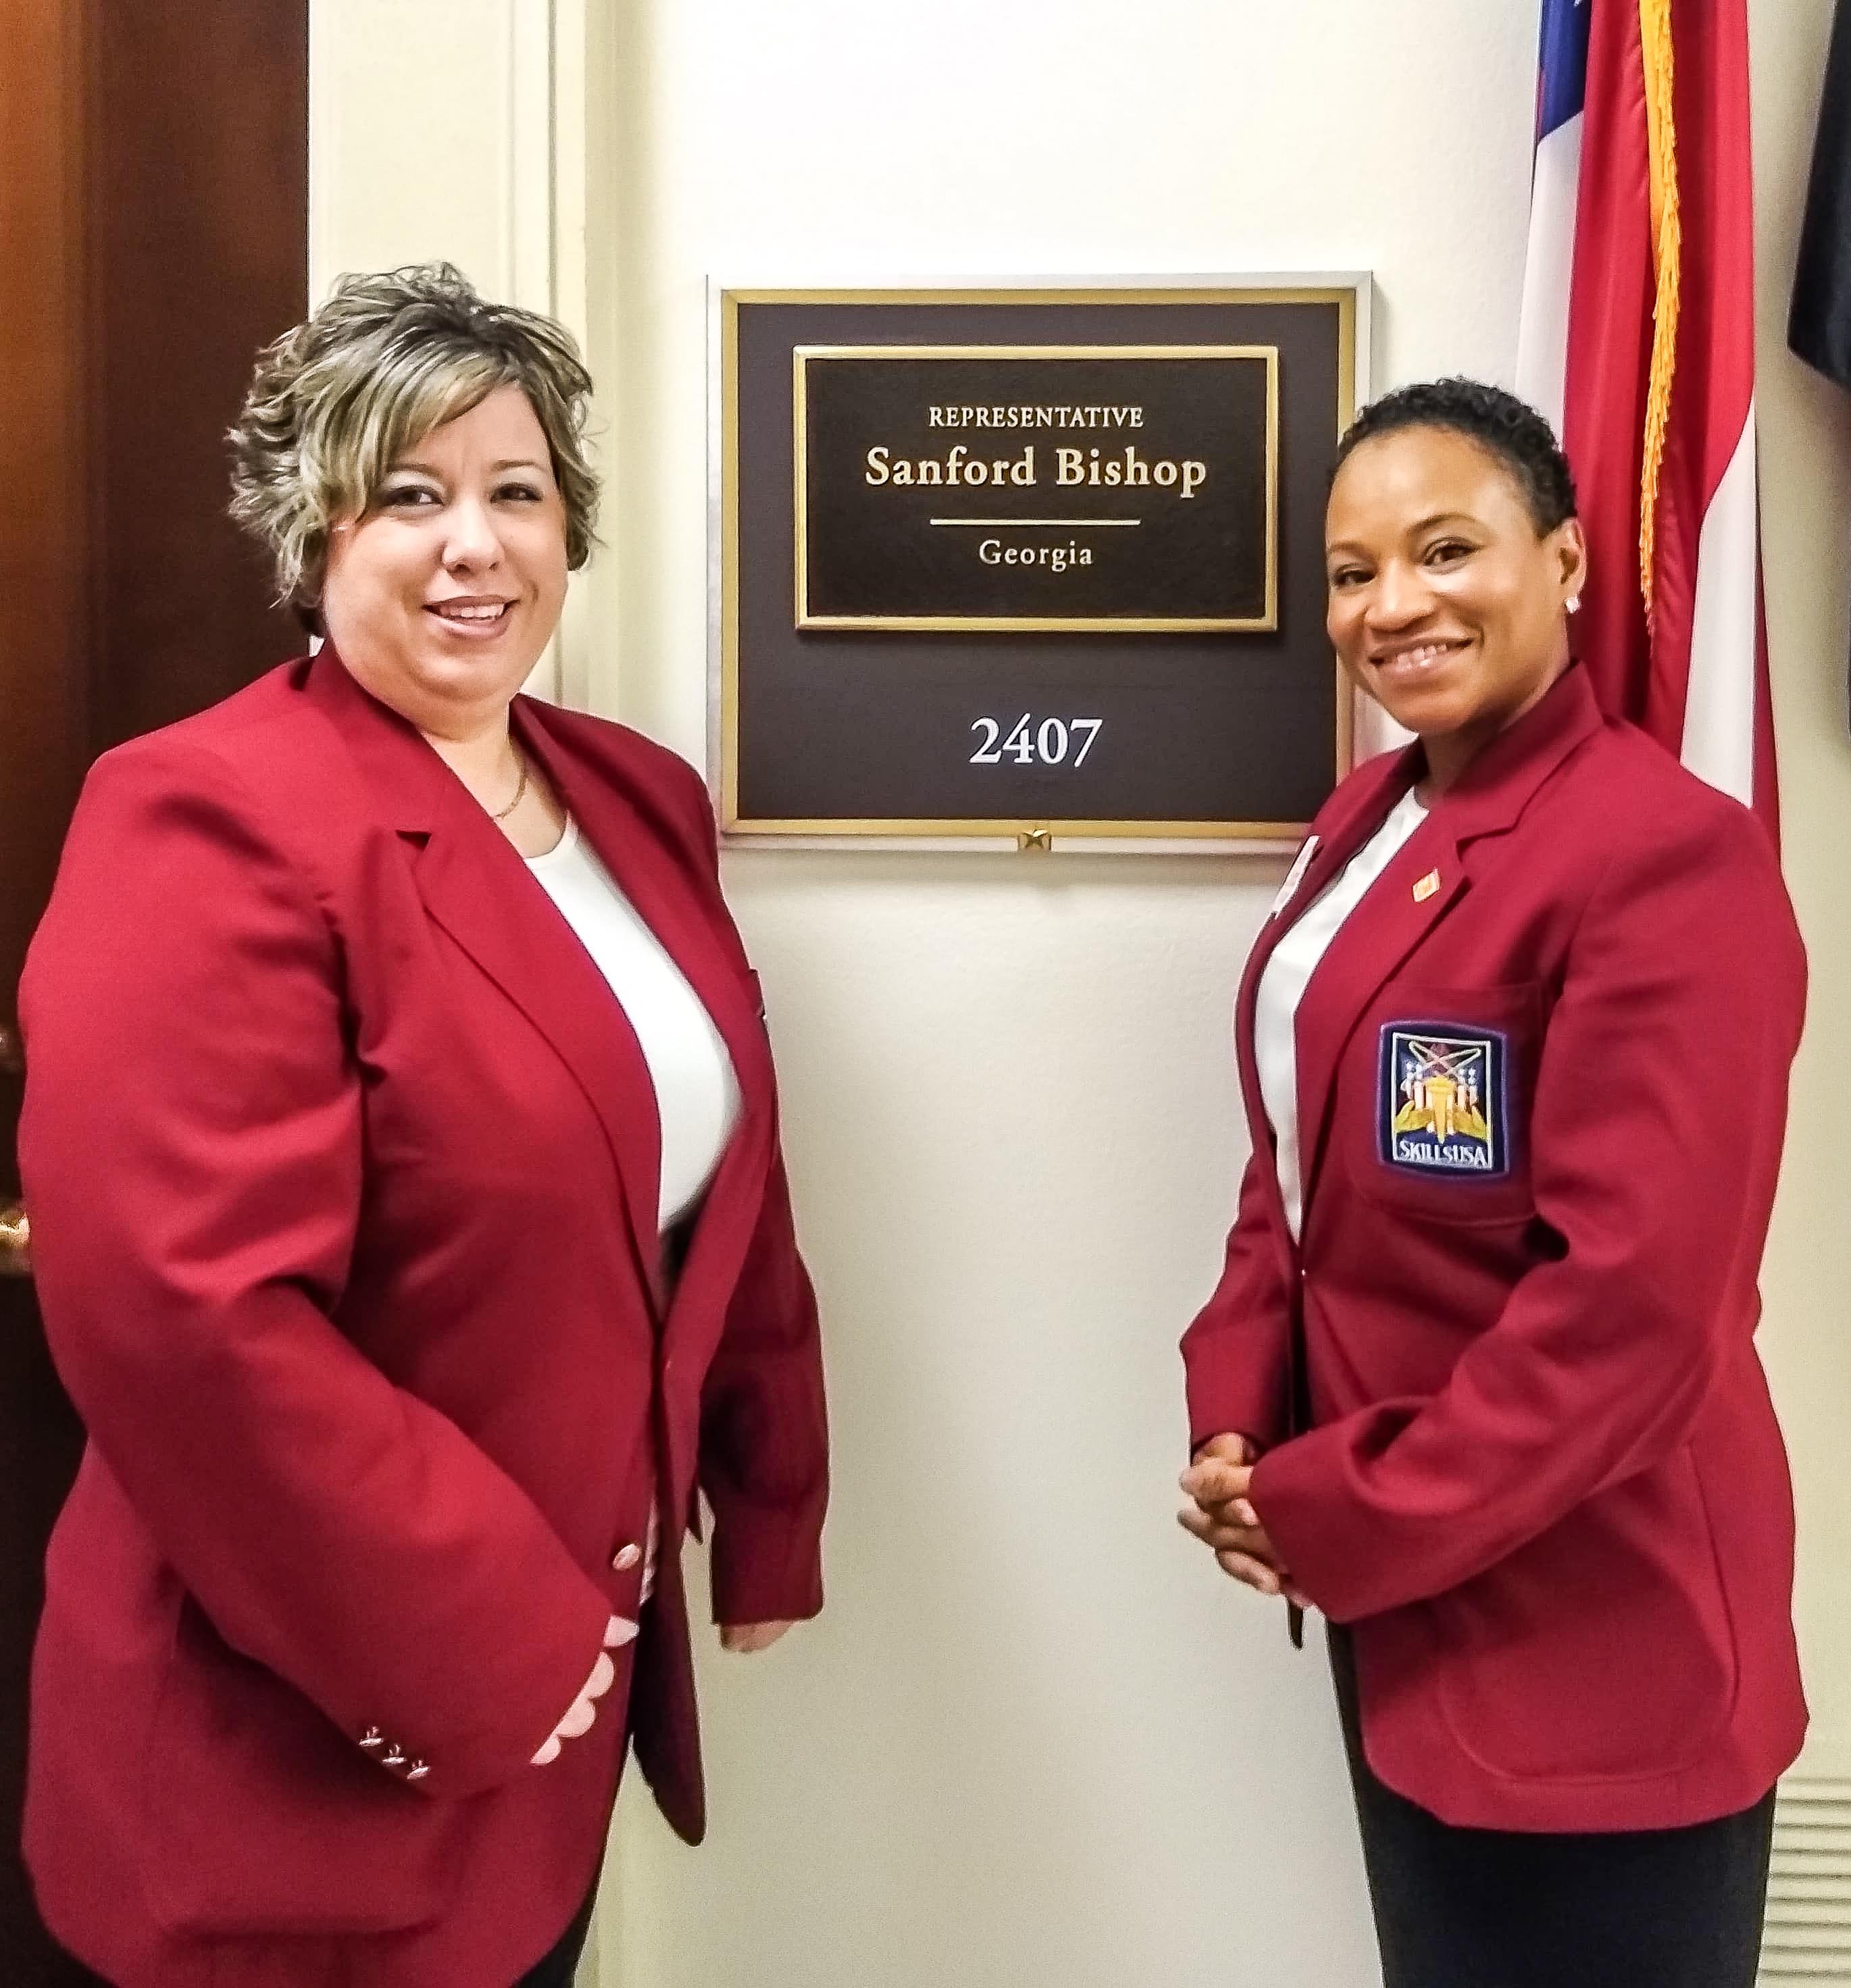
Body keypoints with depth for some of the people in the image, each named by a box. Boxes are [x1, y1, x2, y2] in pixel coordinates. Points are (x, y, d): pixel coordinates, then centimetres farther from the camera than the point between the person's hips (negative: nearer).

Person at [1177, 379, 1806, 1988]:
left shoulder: (1671, 855, -19)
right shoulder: (1369, 817, 7)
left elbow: (1634, 1300, -24)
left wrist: (1336, 1515, -17)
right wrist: (1241, 1422, -2)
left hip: (1590, 1625, -8)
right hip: (1395, 1586, 8)